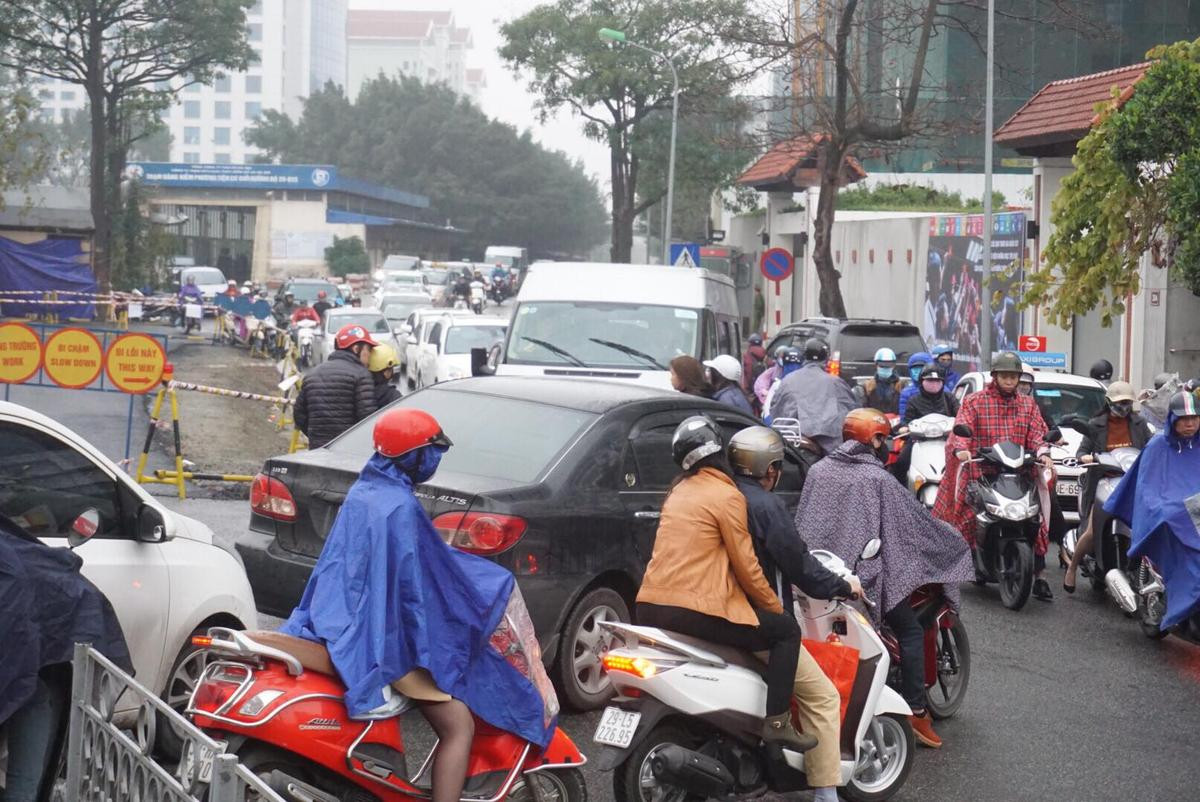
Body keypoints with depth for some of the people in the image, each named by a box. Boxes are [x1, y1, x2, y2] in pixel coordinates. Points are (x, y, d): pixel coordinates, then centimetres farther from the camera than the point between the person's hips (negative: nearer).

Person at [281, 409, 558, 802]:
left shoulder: (362, 492, 9)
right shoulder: (400, 507, -19)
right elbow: (414, 584, -18)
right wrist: (429, 651, -9)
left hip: (345, 620, 10)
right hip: (383, 639, -10)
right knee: (458, 726, -7)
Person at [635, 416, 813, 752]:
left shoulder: (679, 491, 18)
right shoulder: (726, 495, -6)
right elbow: (745, 564, -7)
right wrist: (775, 606, 8)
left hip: (649, 608, 8)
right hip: (694, 609, -8)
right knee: (786, 631, 4)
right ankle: (777, 722, -2)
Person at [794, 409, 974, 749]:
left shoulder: (818, 471, 5)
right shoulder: (877, 479, -8)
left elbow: (801, 521, 12)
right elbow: (917, 519, -3)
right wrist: (957, 543, 11)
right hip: (863, 574, -5)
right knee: (910, 630, 7)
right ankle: (915, 710, 0)